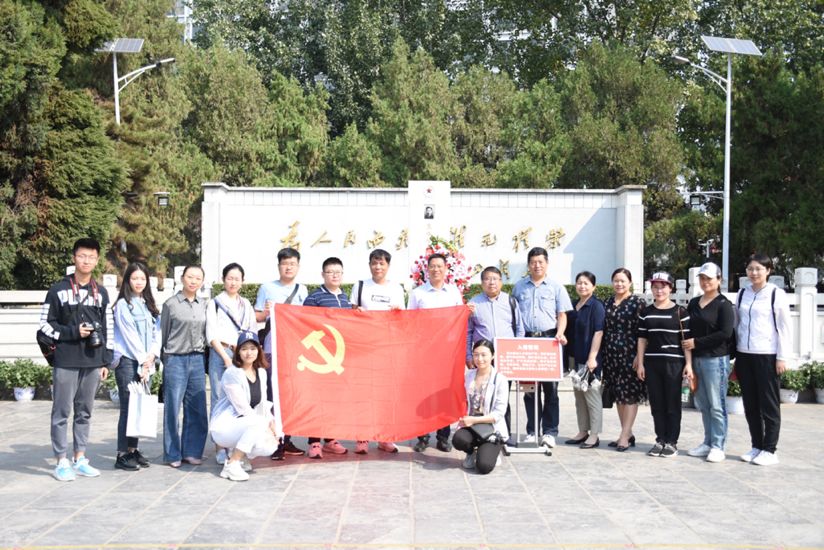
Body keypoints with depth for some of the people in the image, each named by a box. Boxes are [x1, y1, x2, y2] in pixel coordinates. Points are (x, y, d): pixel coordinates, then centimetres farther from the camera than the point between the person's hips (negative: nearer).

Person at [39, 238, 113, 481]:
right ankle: (62, 462, 7)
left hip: (93, 362, 4)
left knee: (85, 411, 10)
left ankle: (80, 459, 19)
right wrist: (73, 332, -13)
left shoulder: (101, 293, 11)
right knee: (62, 412, 0)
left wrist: (105, 361, 8)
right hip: (66, 362, -4)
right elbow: (45, 325, -2)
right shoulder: (58, 290, -1)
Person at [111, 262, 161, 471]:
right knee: (128, 407, -6)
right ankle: (122, 455, -2)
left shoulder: (148, 304, 15)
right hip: (127, 361, -6)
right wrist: (142, 362, -10)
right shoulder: (123, 305, -5)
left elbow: (157, 332, 10)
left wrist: (152, 355, -5)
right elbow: (129, 335, -10)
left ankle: (133, 449, 16)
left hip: (145, 363, 6)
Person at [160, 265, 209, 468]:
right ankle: (173, 455, 9)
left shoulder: (205, 304, 10)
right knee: (172, 408, 0)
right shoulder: (171, 304, 0)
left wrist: (203, 352, 10)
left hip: (197, 360, 4)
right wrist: (164, 358, 5)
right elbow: (163, 334, 4)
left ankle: (192, 451, 16)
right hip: (175, 360, -4)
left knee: (197, 409, 5)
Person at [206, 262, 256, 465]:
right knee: (220, 399, -6)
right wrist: (226, 357, -8)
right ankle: (220, 447, -4)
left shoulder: (246, 305, 20)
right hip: (220, 354, -3)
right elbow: (212, 335, 0)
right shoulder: (215, 303, 8)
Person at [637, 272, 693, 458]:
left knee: (672, 404, 2)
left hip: (673, 363, -3)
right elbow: (642, 339, 10)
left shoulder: (680, 312, -1)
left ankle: (671, 442, 9)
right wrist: (640, 364, 5)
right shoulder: (646, 312, 9)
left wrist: (688, 364, -8)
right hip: (651, 363, 3)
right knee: (656, 404, 7)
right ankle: (660, 440, 15)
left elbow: (686, 339, -2)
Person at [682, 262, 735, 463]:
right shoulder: (694, 303, 15)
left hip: (715, 359, -6)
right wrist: (687, 344, 2)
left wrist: (697, 342, -13)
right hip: (696, 358, 6)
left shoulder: (723, 304, -5)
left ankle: (718, 446, 4)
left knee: (716, 405, -3)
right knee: (702, 404, 10)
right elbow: (688, 329, 20)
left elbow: (725, 333, -14)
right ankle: (708, 443, 19)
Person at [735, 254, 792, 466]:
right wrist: (736, 356, 12)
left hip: (767, 356, -5)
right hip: (744, 355, 5)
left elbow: (784, 327, -5)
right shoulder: (742, 294, 11)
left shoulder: (777, 294, -4)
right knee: (750, 405, 9)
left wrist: (782, 357, -8)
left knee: (769, 404, 1)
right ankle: (756, 447, 19)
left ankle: (769, 450, 8)